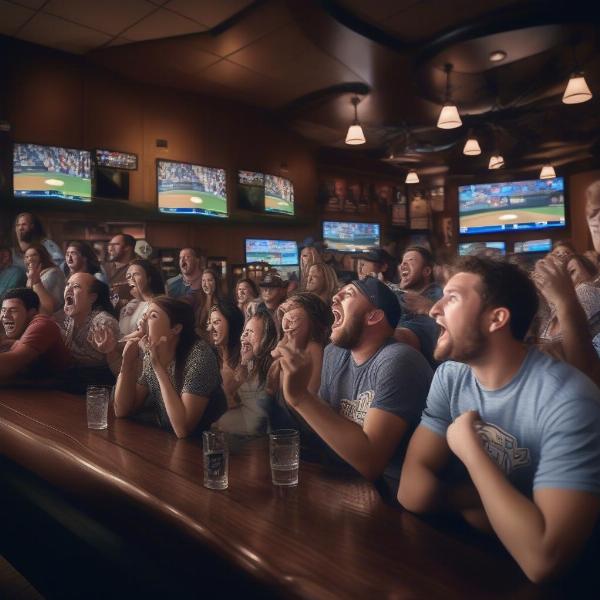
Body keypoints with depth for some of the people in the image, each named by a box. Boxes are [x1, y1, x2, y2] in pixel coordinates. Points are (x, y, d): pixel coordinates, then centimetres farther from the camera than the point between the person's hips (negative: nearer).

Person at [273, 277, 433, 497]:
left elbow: (370, 462, -28)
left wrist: (301, 397, -31)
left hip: (392, 498, -6)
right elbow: (324, 430, 7)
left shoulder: (396, 361, -21)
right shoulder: (334, 354, 2)